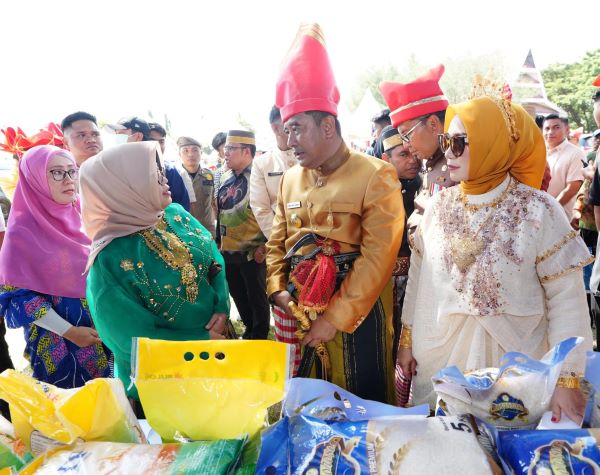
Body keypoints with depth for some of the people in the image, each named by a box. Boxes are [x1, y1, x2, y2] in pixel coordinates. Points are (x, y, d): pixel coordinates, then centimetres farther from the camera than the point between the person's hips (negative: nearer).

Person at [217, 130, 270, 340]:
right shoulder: (225, 178, 10)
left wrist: (263, 246, -16)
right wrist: (218, 241, 19)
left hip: (252, 251, -7)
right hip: (228, 251, 8)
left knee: (257, 297, 7)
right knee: (238, 295, 19)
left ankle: (260, 337, 25)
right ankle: (250, 330, 38)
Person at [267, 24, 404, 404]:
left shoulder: (375, 176, -10)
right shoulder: (291, 180, 8)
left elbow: (378, 258, -15)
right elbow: (277, 243, 14)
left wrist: (335, 319, -16)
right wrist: (277, 288, -2)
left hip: (357, 318, -5)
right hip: (298, 316, 5)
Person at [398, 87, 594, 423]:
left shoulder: (538, 211, -11)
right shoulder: (440, 206, -1)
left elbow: (567, 300, -9)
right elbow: (419, 278, 5)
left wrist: (569, 378, -10)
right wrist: (408, 339, 8)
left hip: (516, 361, -3)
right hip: (440, 358, 3)